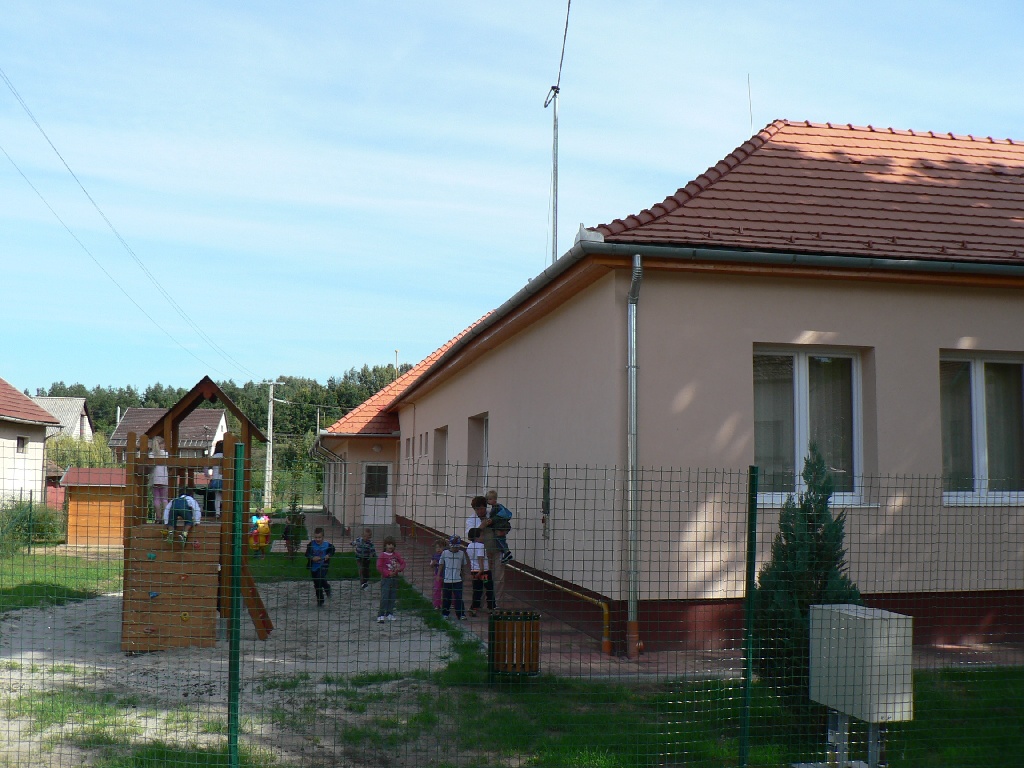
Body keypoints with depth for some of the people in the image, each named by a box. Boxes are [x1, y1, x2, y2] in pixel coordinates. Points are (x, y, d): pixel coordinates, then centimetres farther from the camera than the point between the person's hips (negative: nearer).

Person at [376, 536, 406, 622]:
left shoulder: (396, 555, 6)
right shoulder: (383, 555, -8)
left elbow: (403, 563, 10)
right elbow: (379, 567, -12)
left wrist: (399, 568, -11)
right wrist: (388, 573, -18)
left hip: (394, 579, 5)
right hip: (386, 579, -5)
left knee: (393, 597, 10)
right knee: (384, 597, -9)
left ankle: (389, 614, 19)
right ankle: (381, 615, -5)